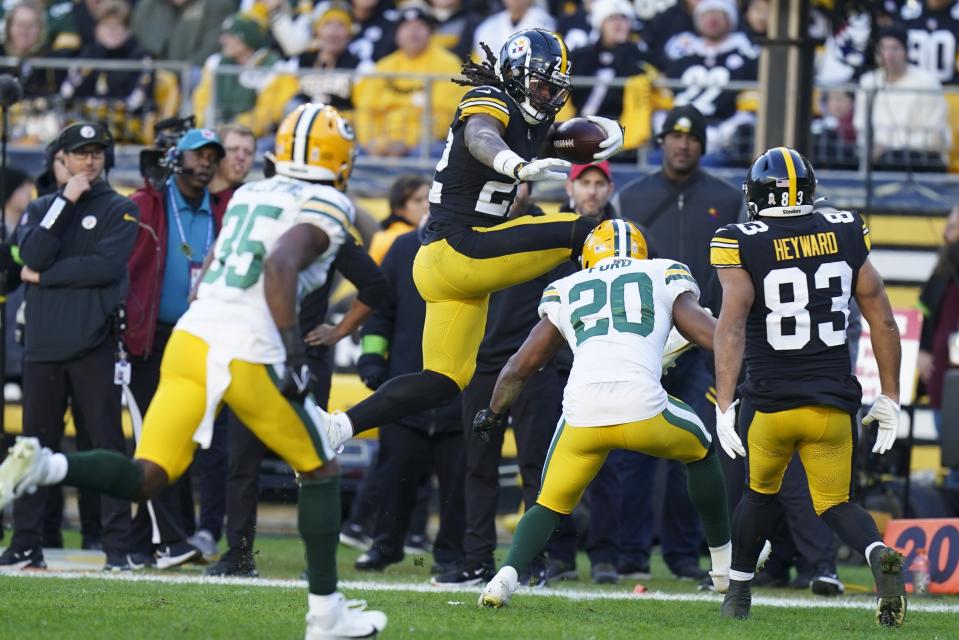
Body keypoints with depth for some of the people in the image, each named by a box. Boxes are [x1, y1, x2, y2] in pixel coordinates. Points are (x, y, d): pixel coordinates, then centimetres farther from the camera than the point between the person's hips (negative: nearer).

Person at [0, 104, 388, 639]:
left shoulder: (249, 195, 20)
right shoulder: (328, 208, -2)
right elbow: (280, 265, -19)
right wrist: (294, 348, -18)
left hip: (193, 336, 6)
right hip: (249, 355, -6)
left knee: (143, 481, 2)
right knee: (321, 472, 15)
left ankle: (43, 466, -25)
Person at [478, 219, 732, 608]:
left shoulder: (566, 291, 26)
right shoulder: (665, 277, 21)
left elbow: (519, 367, 29)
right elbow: (712, 335, 12)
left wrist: (493, 413, 44)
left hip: (581, 414, 1)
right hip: (642, 409, -1)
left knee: (551, 504, 21)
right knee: (702, 451, 30)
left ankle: (507, 575, -6)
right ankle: (725, 565, 33)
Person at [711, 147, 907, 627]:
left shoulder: (742, 245, -5)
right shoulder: (844, 235, 4)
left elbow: (731, 325, -18)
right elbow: (884, 323, 5)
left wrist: (724, 406, -21)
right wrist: (890, 397, 14)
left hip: (770, 403, -2)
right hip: (833, 405, 2)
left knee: (760, 493, 24)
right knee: (836, 503, 13)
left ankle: (738, 594, 30)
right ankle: (880, 556, -18)